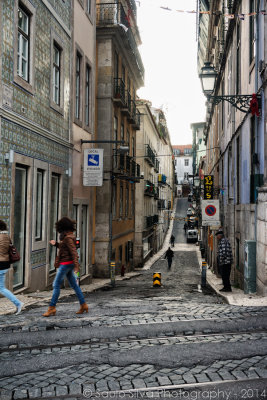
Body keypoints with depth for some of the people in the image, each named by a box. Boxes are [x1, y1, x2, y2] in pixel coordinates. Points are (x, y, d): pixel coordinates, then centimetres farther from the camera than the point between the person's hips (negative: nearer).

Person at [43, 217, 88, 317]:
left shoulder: (68, 238, -16)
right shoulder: (68, 236, 12)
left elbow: (73, 251, -23)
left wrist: (76, 265, -28)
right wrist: (56, 244, 15)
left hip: (66, 264, -10)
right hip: (68, 264, 10)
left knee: (56, 285, -5)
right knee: (74, 285, 12)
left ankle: (52, 308, -1)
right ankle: (83, 305, 15)